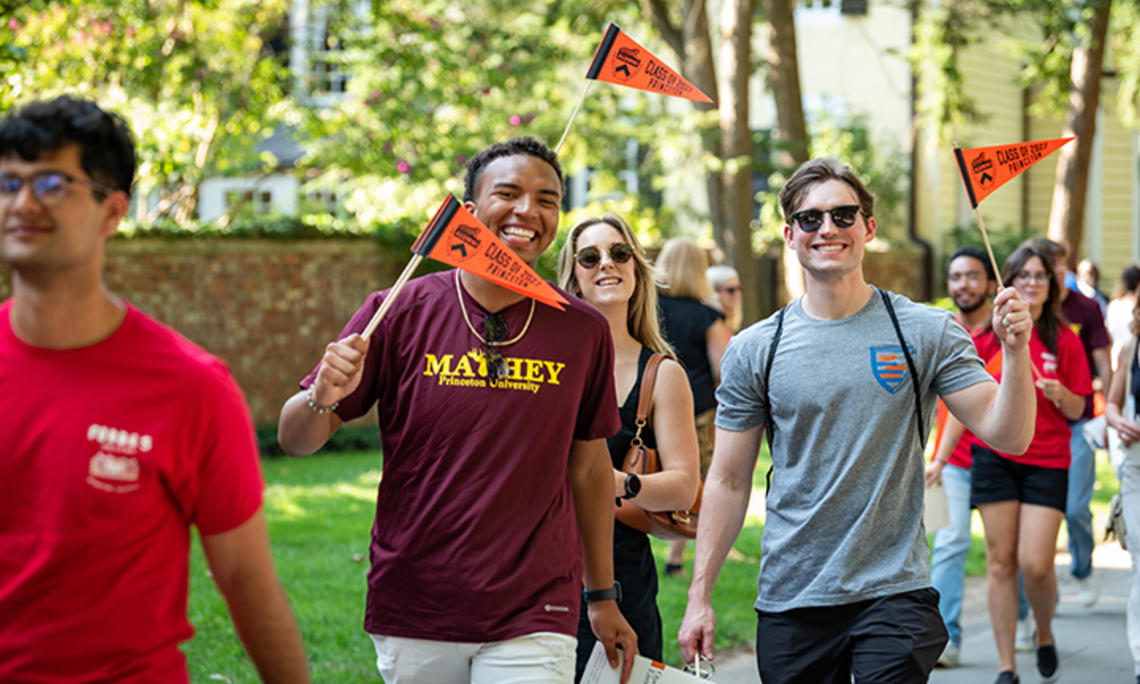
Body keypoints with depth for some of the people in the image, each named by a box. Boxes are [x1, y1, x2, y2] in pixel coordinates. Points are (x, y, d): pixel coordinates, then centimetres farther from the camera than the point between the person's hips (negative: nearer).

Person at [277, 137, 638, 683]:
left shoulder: (583, 332, 2)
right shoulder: (401, 311, -3)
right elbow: (295, 438, -1)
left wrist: (604, 597, 16)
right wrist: (323, 398, -23)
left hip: (532, 622, 0)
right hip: (411, 617, 0)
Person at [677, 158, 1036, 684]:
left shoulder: (925, 333, 0)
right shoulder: (754, 350, 4)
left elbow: (1008, 436, -5)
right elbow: (728, 481, 7)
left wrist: (1015, 352, -22)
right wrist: (700, 596, 3)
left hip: (893, 592, -2)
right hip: (788, 601, 2)